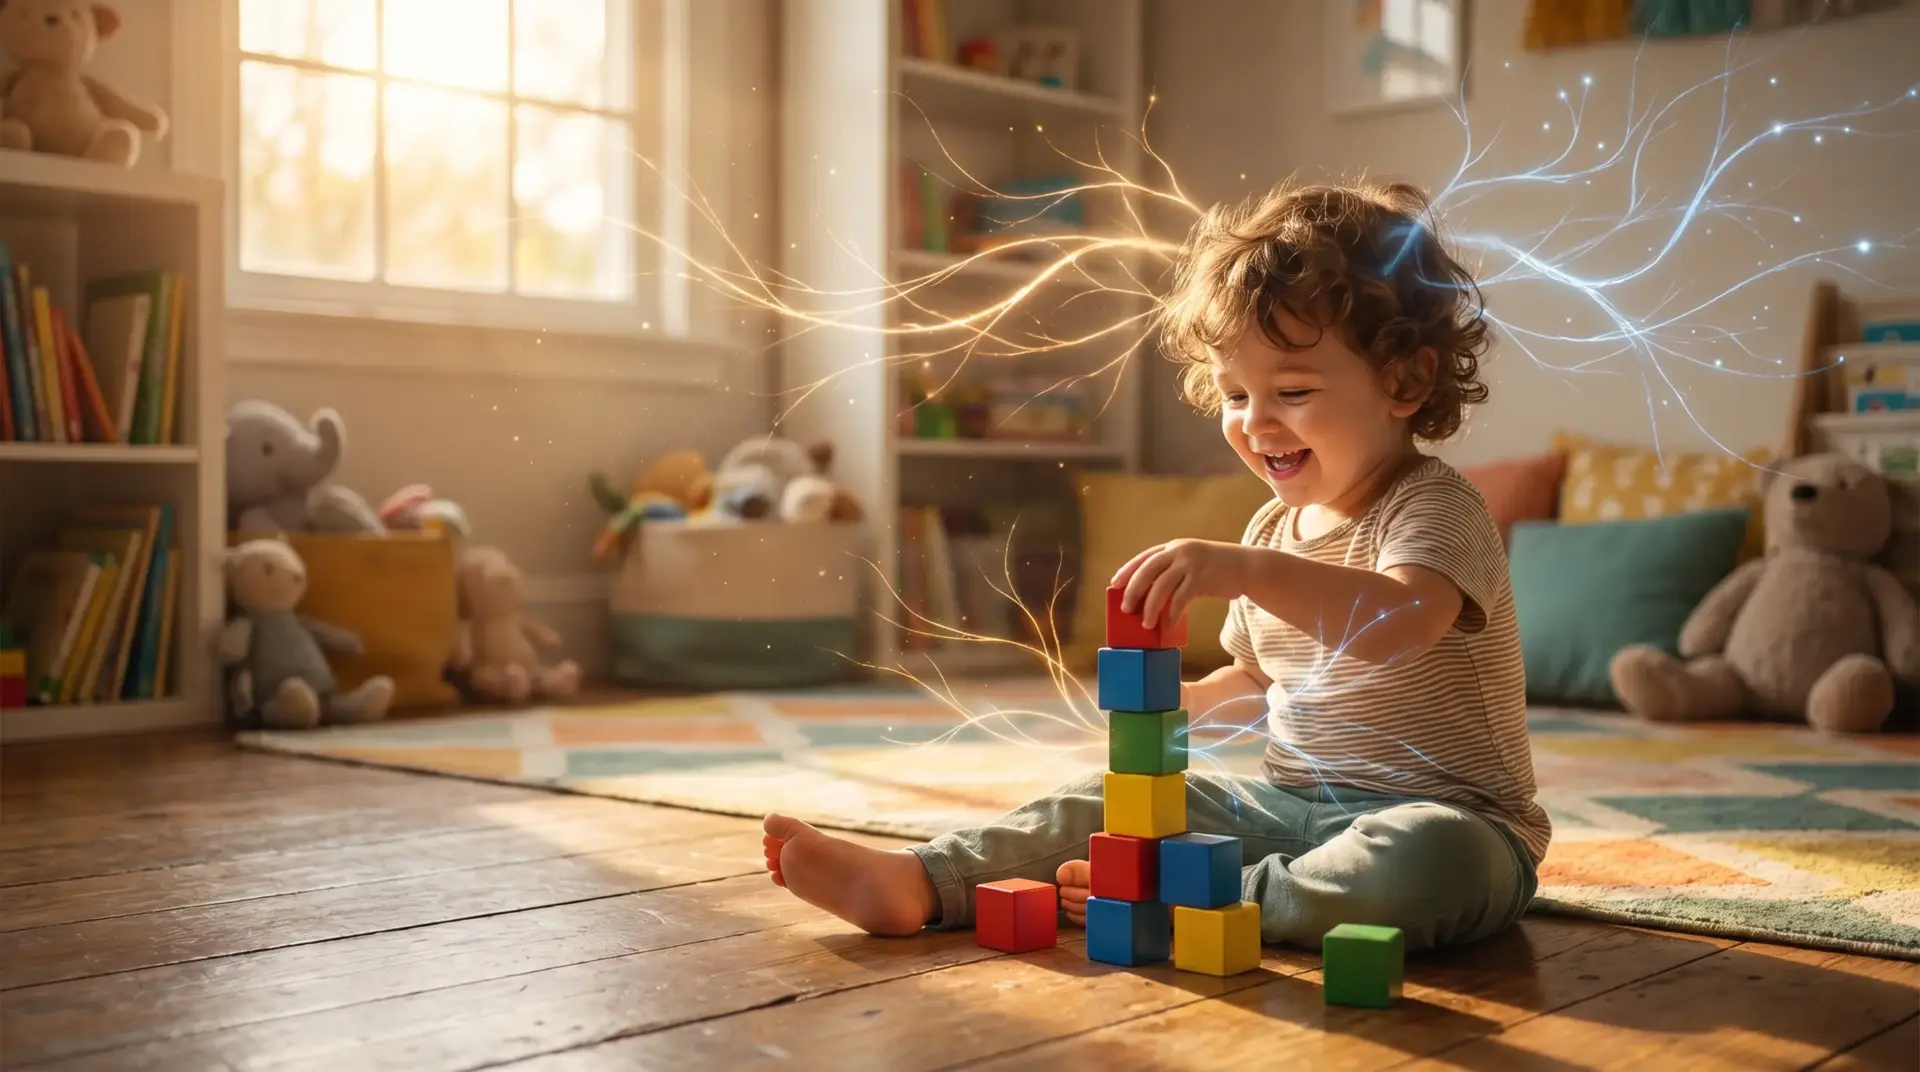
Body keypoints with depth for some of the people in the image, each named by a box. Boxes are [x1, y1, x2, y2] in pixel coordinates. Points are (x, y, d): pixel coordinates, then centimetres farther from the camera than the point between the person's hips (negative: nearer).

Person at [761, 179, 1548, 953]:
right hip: (1292, 805, 7)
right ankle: (921, 881, -12)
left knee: (1435, 858, -40)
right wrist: (1189, 699, 8)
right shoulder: (1274, 530, 11)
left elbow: (1402, 624, -38)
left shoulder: (1435, 509, -14)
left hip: (1442, 816, -7)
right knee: (1124, 796, -4)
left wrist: (1243, 570, -48)